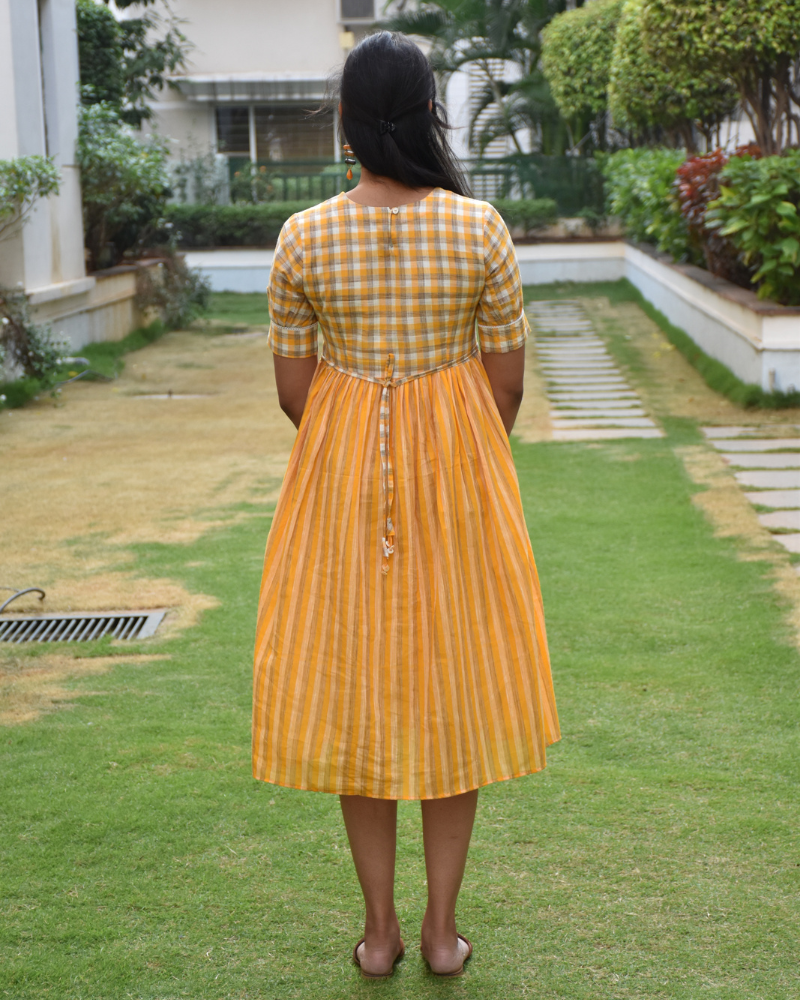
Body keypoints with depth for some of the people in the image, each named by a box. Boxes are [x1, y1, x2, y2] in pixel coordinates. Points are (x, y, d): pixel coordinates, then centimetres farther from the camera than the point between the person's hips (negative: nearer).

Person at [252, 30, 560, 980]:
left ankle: (380, 928, 19)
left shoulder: (303, 238, -8)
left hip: (340, 473, 0)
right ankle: (442, 927, 18)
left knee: (355, 685, 11)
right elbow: (508, 383, -3)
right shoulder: (480, 227, -9)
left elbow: (292, 389, -2)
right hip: (460, 470, 0)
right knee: (453, 683, 12)